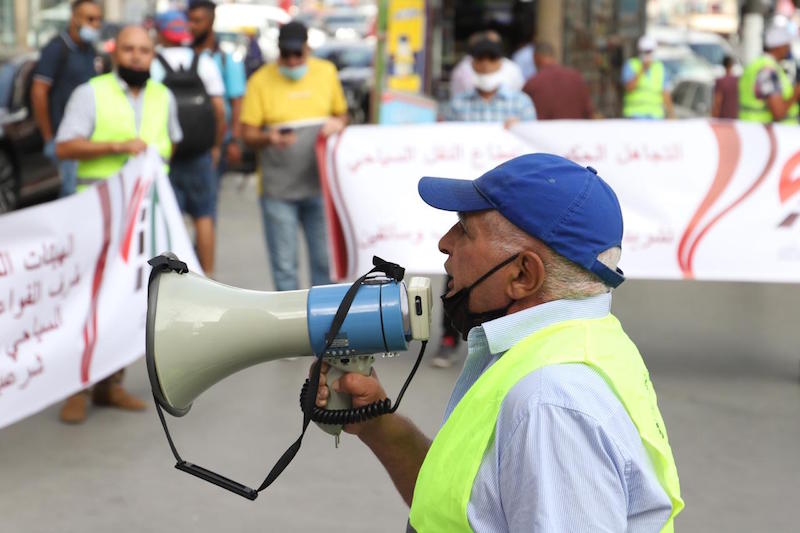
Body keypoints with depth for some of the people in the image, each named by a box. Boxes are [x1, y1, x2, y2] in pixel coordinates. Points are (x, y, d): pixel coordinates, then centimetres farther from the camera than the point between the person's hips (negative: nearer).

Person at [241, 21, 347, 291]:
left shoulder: (326, 72, 7)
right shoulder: (261, 81, -2)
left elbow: (341, 114, 18)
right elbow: (247, 133, -3)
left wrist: (337, 124, -5)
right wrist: (269, 138, -23)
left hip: (320, 185, 2)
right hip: (277, 189, -2)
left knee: (326, 259, 6)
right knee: (284, 264, 2)